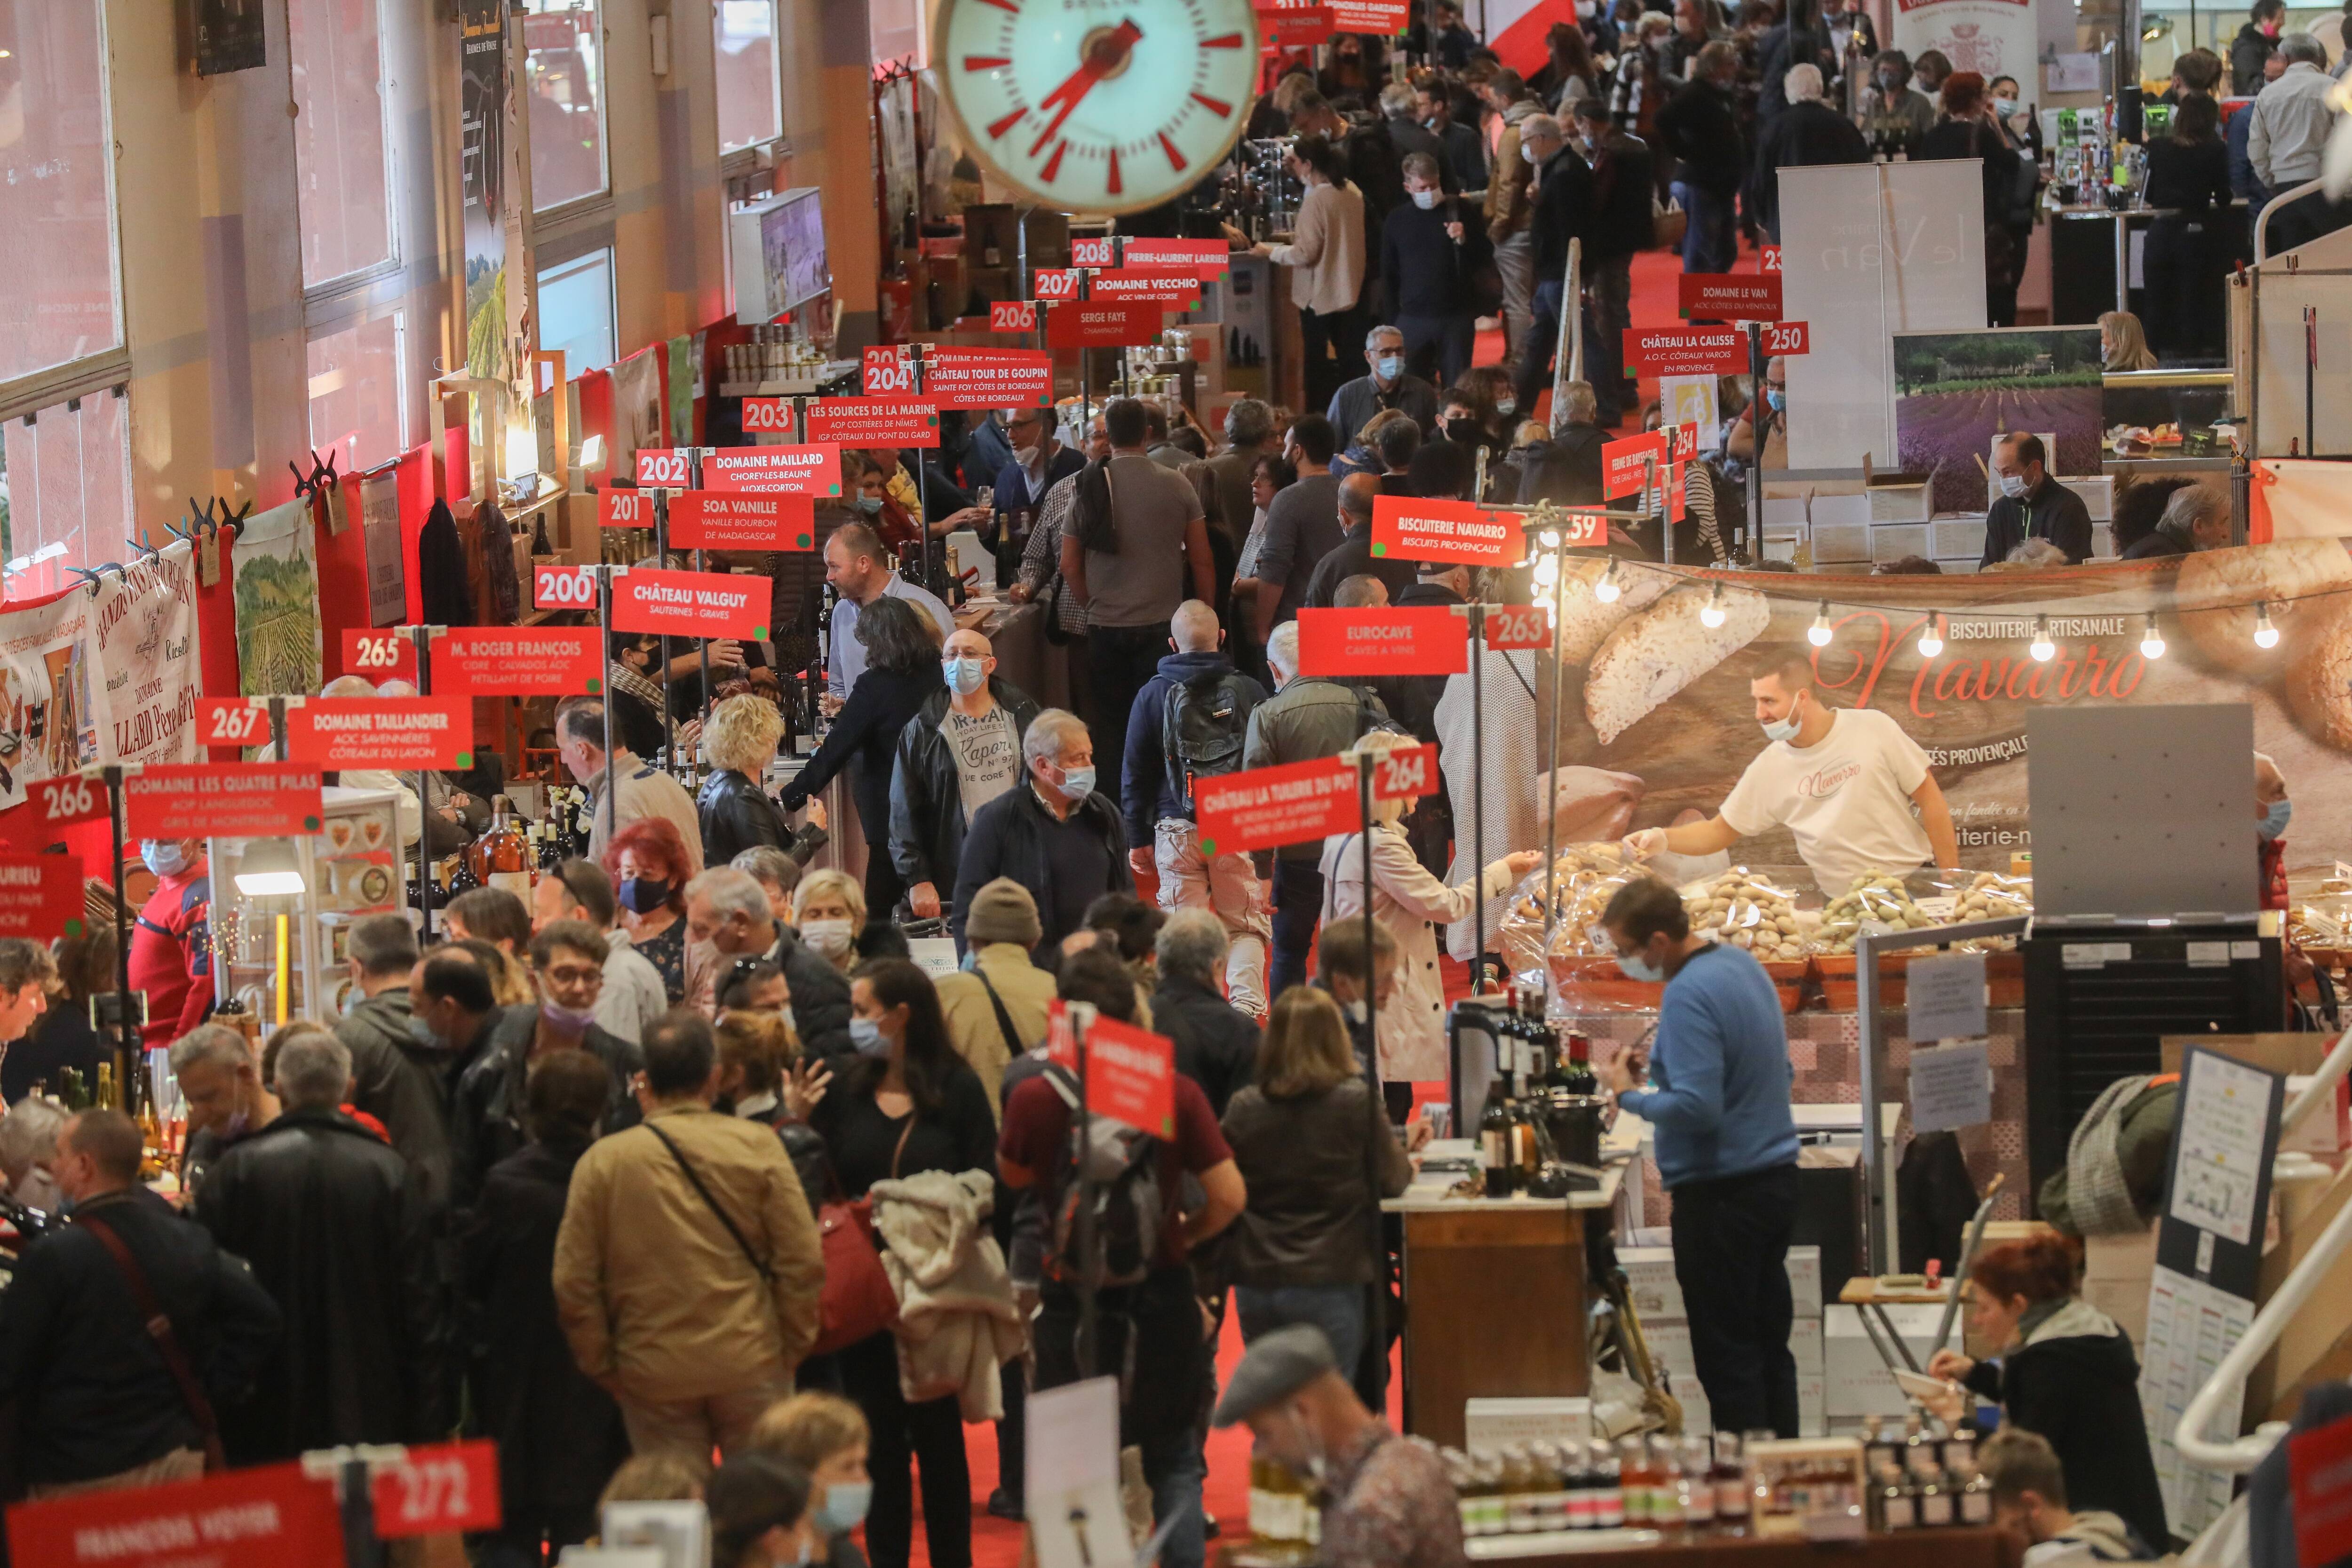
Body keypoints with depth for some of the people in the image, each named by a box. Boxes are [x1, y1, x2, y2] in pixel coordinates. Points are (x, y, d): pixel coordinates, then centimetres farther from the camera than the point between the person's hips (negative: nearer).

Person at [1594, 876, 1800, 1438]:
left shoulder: (1688, 996, -21)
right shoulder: (1743, 965, 9)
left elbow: (1695, 1108, -27)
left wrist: (1629, 1094, -10)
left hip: (1720, 1195, -10)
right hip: (1775, 1177, 10)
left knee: (1726, 1355, -2)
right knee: (1770, 1343, 15)